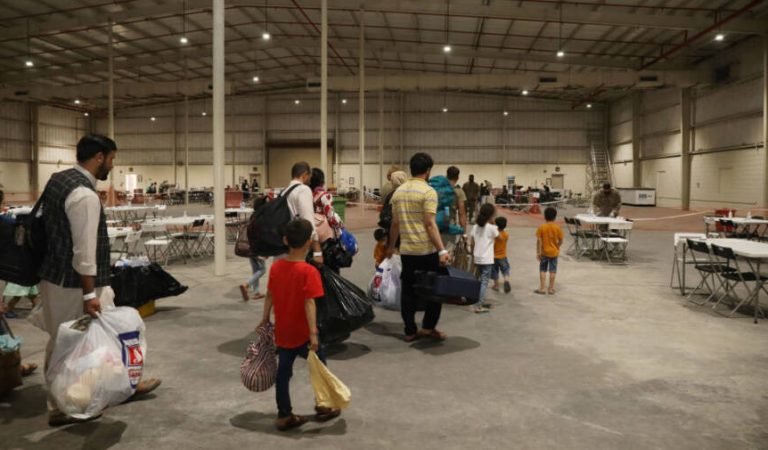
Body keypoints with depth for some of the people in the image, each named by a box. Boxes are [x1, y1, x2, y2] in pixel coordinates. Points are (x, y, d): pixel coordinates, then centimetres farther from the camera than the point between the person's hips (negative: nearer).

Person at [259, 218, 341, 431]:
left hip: (282, 332, 6)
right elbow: (309, 303, -25)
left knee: (283, 371, 14)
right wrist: (313, 332, -24)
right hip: (302, 333, -6)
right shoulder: (308, 271, -20)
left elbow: (269, 296, 6)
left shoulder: (276, 266, -1)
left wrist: (265, 319, 17)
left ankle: (284, 415, 22)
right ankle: (323, 407, 28)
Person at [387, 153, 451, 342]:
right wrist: (442, 250, -20)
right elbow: (430, 224, -18)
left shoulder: (398, 191, 9)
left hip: (406, 250, 6)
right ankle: (428, 327, 11)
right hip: (426, 250, -6)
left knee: (408, 291, 11)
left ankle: (410, 331, 16)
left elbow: (395, 223, 13)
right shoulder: (428, 191, -10)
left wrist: (391, 246, 25)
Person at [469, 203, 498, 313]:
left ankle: (481, 301, 27)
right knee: (484, 282, -4)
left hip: (477, 259, 6)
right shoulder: (491, 228, -11)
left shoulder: (475, 227, 5)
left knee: (481, 281, 19)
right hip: (487, 260, -6)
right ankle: (479, 305, -9)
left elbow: (472, 244, 9)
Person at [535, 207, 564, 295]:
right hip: (554, 252, 1)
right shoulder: (557, 228, -8)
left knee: (542, 270, 10)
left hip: (544, 252, 0)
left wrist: (538, 252, -6)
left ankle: (542, 288, 10)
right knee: (552, 271, 8)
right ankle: (551, 289, 13)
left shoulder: (541, 228, -10)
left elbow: (539, 241, -12)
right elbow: (560, 241, -5)